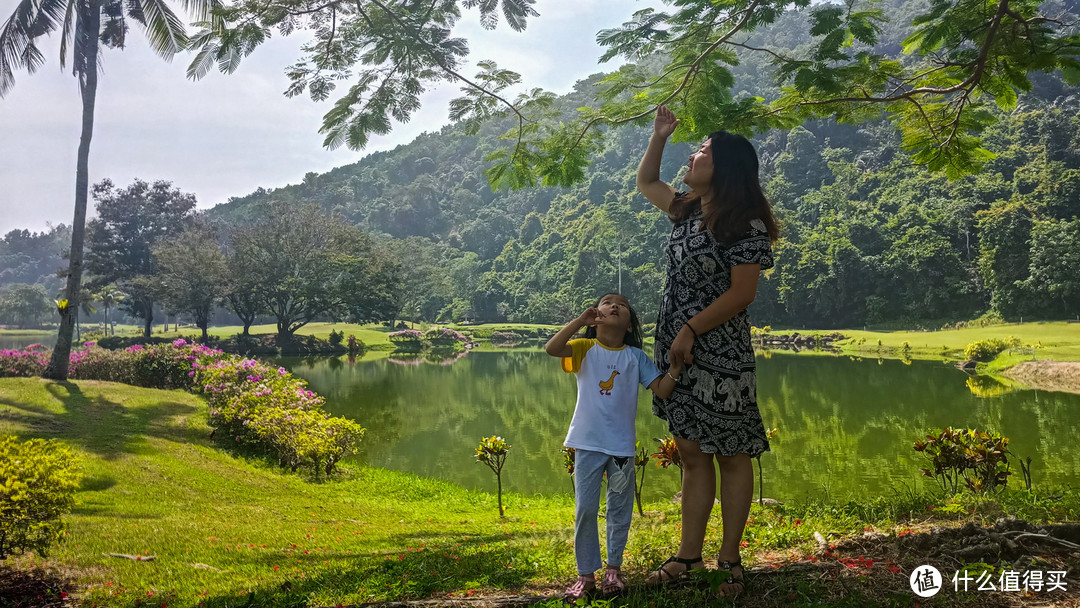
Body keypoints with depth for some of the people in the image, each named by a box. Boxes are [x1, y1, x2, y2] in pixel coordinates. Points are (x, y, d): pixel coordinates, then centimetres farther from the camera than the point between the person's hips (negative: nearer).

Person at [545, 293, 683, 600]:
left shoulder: (636, 356, 3)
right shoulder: (585, 349, -1)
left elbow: (661, 389, -3)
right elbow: (552, 348, -20)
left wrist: (676, 367, -19)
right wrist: (580, 320, -26)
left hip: (622, 445, 1)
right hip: (588, 444, -1)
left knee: (620, 510, 12)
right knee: (585, 509, 4)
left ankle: (614, 567, 29)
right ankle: (586, 574, 17)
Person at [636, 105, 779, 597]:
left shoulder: (745, 226, -11)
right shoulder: (687, 210, 12)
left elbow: (742, 293, -16)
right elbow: (646, 183, 27)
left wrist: (690, 329, -17)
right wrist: (658, 136, 16)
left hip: (719, 356, -7)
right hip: (677, 353, 8)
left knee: (730, 457, 4)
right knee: (692, 455, 12)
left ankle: (729, 559, 15)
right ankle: (688, 556, 20)